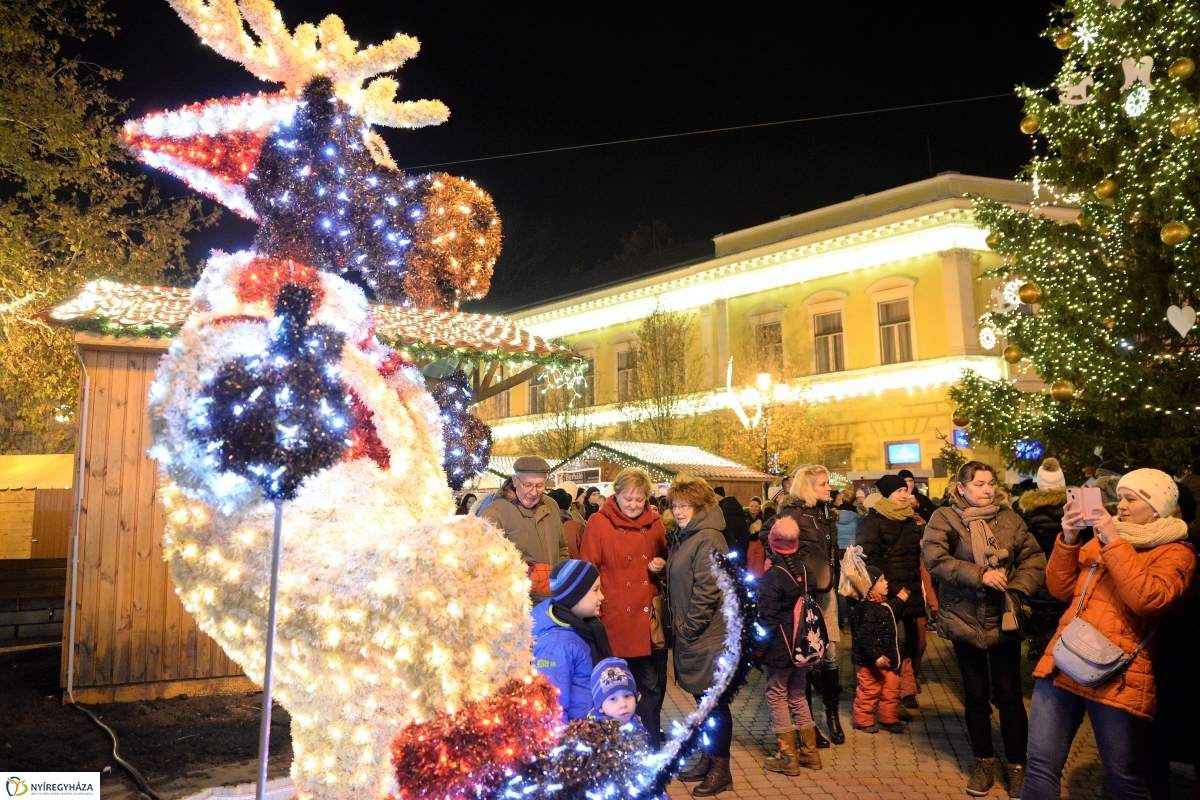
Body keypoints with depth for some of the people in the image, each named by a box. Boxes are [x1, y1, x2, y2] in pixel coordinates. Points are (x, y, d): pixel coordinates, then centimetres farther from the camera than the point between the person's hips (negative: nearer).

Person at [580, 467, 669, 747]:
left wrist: (661, 566, -2)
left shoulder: (654, 522, 7)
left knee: (653, 685, 8)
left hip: (649, 618, 4)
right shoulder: (598, 523, -5)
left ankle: (650, 745, 25)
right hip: (616, 619, -3)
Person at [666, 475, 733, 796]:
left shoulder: (708, 539, -17)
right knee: (703, 699, 18)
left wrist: (689, 628, -15)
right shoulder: (682, 536, 11)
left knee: (714, 701, 3)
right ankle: (707, 759, 30)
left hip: (708, 635, -9)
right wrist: (679, 626, 11)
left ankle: (721, 769, 15)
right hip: (690, 634, 9)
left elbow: (706, 591, -22)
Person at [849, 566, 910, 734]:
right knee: (869, 691, 4)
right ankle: (863, 721, 19)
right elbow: (864, 636, -27)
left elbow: (890, 618, 28)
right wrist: (876, 656, -29)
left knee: (892, 689, 16)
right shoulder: (865, 608, -24)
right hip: (870, 661, -9)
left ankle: (889, 719, 31)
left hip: (887, 658, 9)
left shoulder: (883, 603, 8)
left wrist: (899, 600, 22)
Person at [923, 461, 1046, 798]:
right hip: (965, 620, -1)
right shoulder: (944, 519, -6)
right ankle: (984, 763, 27)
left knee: (1009, 694, 6)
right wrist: (980, 575, -24)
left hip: (1004, 620, 1)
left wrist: (1017, 588, -15)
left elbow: (1035, 560, 1)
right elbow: (934, 558, -19)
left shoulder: (1009, 518, 3)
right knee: (976, 694, 11)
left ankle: (1017, 766, 22)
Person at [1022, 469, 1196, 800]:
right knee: (1041, 766, 5)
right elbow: (1061, 589, 10)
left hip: (1115, 677, -5)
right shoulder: (1102, 537, 16)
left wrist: (1114, 543, -18)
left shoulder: (1175, 552, 0)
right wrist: (1068, 538, -2)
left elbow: (1147, 599, -19)